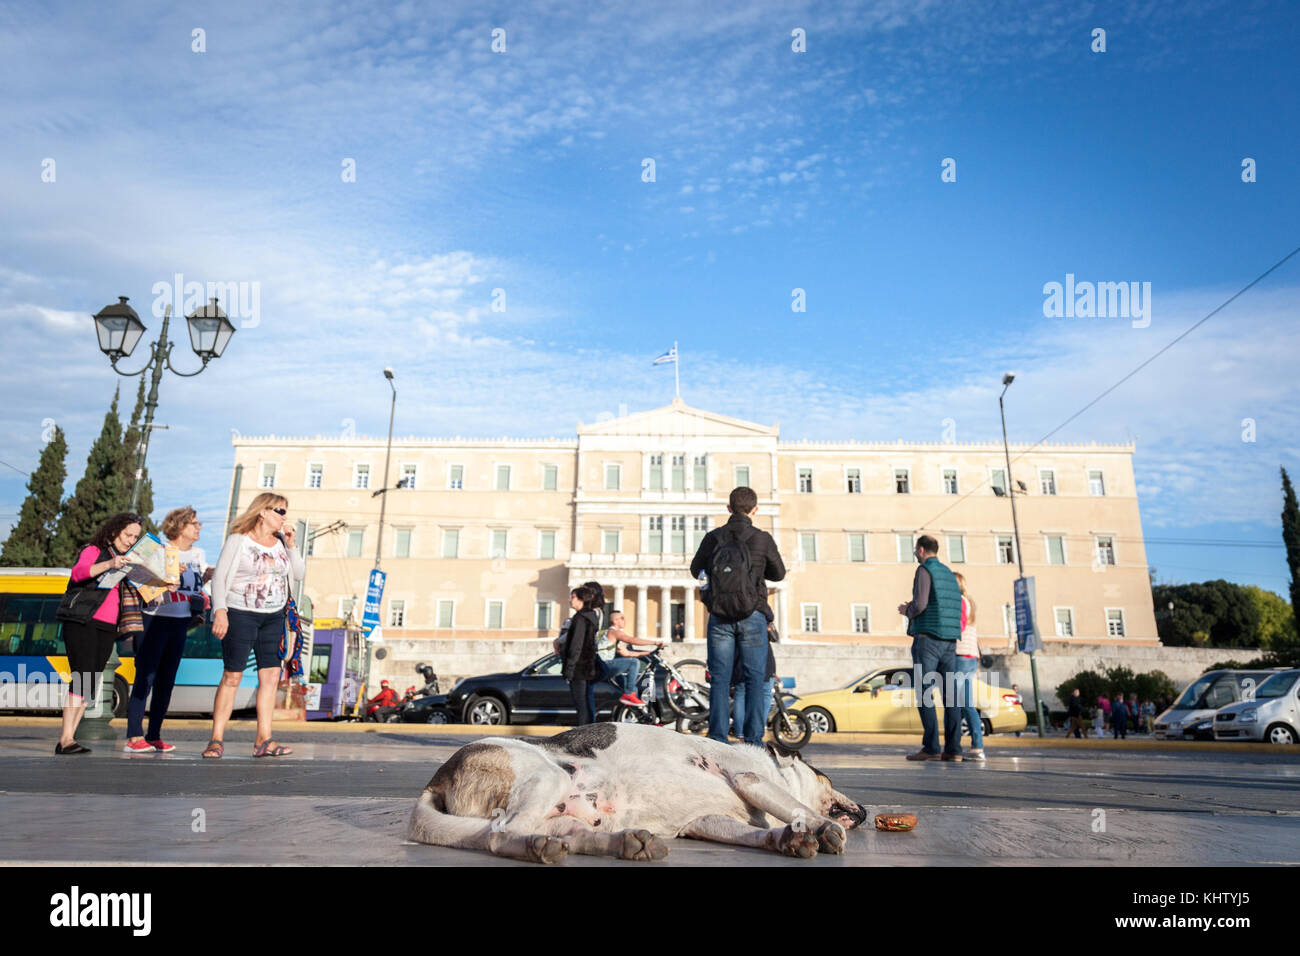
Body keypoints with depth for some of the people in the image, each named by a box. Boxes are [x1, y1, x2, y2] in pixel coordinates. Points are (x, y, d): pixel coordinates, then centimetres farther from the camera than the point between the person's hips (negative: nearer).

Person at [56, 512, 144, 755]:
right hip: (83, 623, -6)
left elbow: (138, 591, 20)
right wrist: (109, 564, -34)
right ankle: (66, 739, -14)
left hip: (107, 629, 6)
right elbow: (77, 573, -19)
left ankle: (68, 739, 5)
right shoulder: (93, 551, 2)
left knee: (91, 684, 2)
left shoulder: (127, 563, 21)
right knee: (82, 678, -15)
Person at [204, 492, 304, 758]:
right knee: (232, 676, -4)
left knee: (271, 675, 0)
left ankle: (263, 740, 5)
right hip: (240, 614, -5)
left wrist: (290, 545, -2)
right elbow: (219, 577, -6)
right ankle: (216, 740, 4)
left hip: (273, 617, 5)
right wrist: (220, 611, -17)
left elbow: (299, 574, 7)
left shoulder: (281, 542, 10)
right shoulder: (239, 540, -4)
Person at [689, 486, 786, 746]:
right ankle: (753, 739, 6)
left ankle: (718, 737, 7)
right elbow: (779, 573, 10)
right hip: (752, 617, -1)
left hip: (719, 617, 1)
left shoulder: (714, 537, -1)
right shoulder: (763, 539, -4)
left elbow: (696, 570, 12)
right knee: (754, 679, 7)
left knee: (719, 678, 7)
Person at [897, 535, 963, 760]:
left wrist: (907, 611, 4)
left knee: (923, 693, -6)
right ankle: (953, 748, 1)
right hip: (949, 641, 8)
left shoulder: (925, 570, -5)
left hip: (927, 638, -8)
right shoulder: (949, 574, 20)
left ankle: (930, 747, -10)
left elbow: (920, 603, -18)